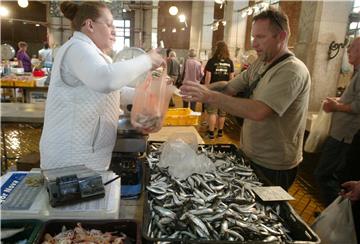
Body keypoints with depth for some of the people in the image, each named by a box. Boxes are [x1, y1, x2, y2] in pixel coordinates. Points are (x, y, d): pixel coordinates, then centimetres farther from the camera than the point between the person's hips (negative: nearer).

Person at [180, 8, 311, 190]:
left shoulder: (292, 70, -23)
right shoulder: (260, 64, 4)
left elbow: (258, 111, -34)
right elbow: (229, 87, 3)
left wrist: (210, 97, -34)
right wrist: (201, 90, -15)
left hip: (273, 168, -7)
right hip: (248, 155, 8)